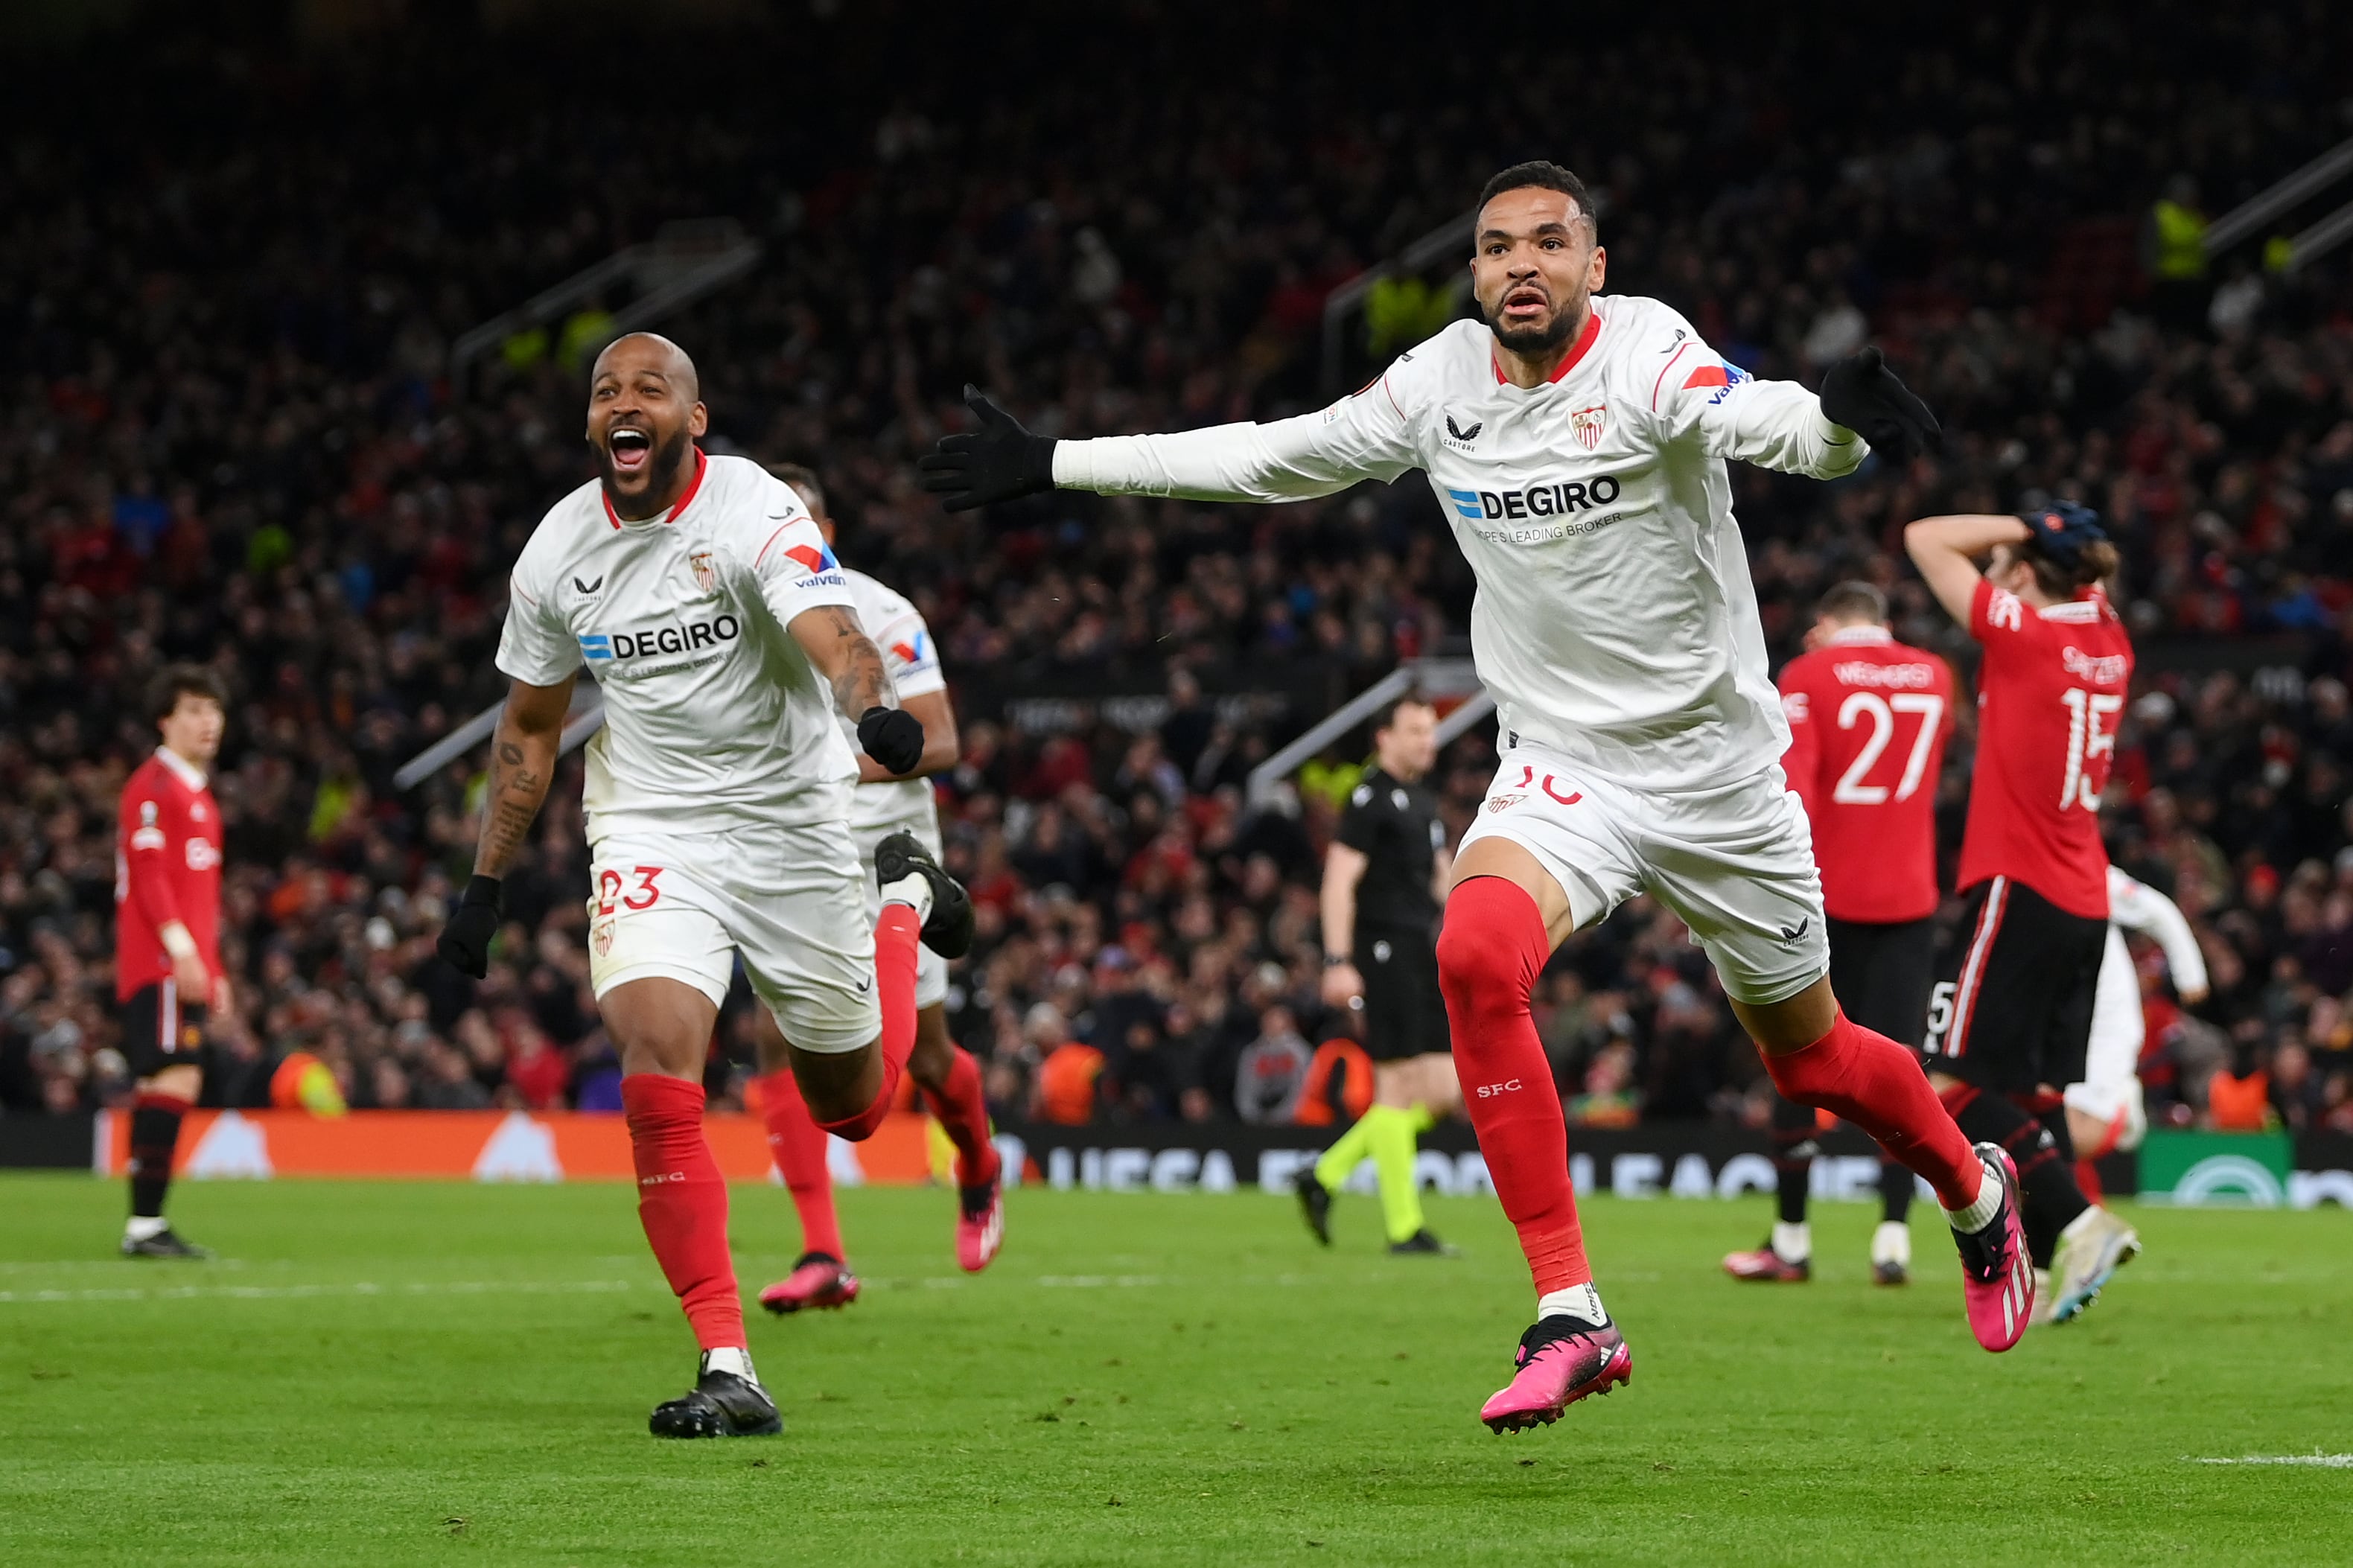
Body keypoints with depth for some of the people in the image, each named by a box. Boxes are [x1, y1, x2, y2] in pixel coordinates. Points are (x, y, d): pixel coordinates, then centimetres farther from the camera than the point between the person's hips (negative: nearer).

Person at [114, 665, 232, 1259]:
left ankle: (147, 1226, 8)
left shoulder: (198, 795, 23)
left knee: (166, 1087, 8)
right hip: (159, 963, -10)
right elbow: (147, 872, -16)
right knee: (175, 1079, -16)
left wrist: (214, 970, 25)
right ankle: (146, 1223, -18)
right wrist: (181, 948, -24)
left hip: (188, 968, 10)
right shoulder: (154, 785, -6)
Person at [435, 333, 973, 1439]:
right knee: (658, 1080, -21)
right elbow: (529, 727, 12)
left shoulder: (757, 515, -17)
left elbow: (831, 632, -34)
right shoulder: (558, 552, -2)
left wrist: (876, 712, -56)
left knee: (853, 1107, 13)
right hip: (649, 832, 2)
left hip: (789, 824, -2)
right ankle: (727, 1370, -17)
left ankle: (902, 904, 46)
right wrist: (484, 883, 11)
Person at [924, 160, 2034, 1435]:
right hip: (1561, 767, 3)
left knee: (1810, 1056, 11)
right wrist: (1051, 464, 10)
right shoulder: (1443, 384, -3)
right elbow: (1270, 458, 8)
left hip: (1716, 771, -3)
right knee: (1474, 953, -28)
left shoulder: (1645, 359, -18)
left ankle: (1976, 1192, 46)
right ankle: (1570, 1316, -23)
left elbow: (1758, 421, -37)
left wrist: (1841, 419, -62)